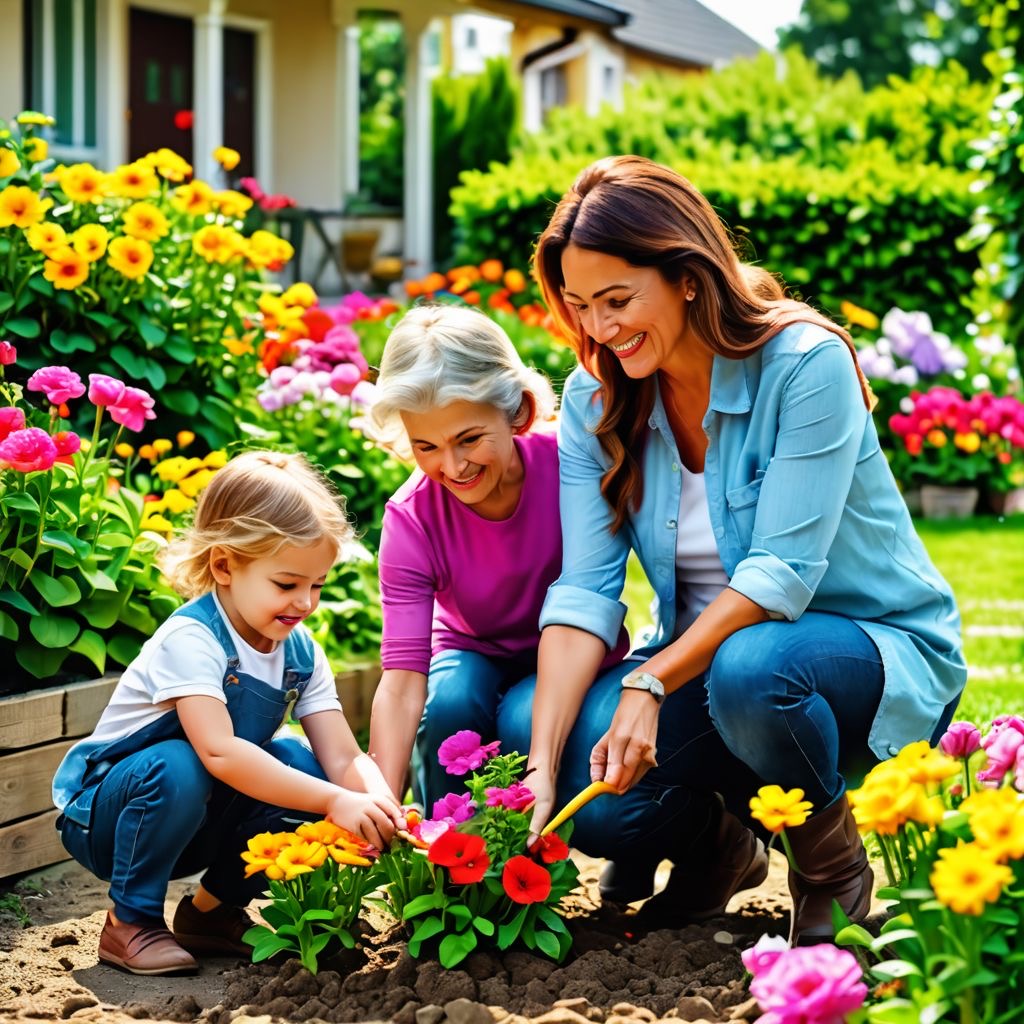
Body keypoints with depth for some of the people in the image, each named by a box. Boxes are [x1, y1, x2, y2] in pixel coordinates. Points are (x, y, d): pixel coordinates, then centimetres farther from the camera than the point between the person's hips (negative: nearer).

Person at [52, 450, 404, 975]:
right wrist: (334, 802, -46)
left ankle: (215, 907, 3)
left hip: (199, 822, 6)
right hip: (102, 811, -6)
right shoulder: (190, 640, -27)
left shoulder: (302, 654, -4)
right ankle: (131, 921, -14)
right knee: (178, 768, -37)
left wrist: (381, 805, -35)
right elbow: (219, 753, -41)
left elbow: (343, 757, -12)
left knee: (301, 765, -18)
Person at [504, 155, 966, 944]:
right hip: (702, 656, 5)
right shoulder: (596, 399, -4)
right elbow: (584, 588, -13)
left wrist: (651, 681, -34)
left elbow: (783, 570, -24)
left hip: (875, 650, -5)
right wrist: (542, 766, -25)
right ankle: (714, 842, 10)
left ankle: (835, 867, -6)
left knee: (749, 668, -39)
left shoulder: (806, 363, -20)